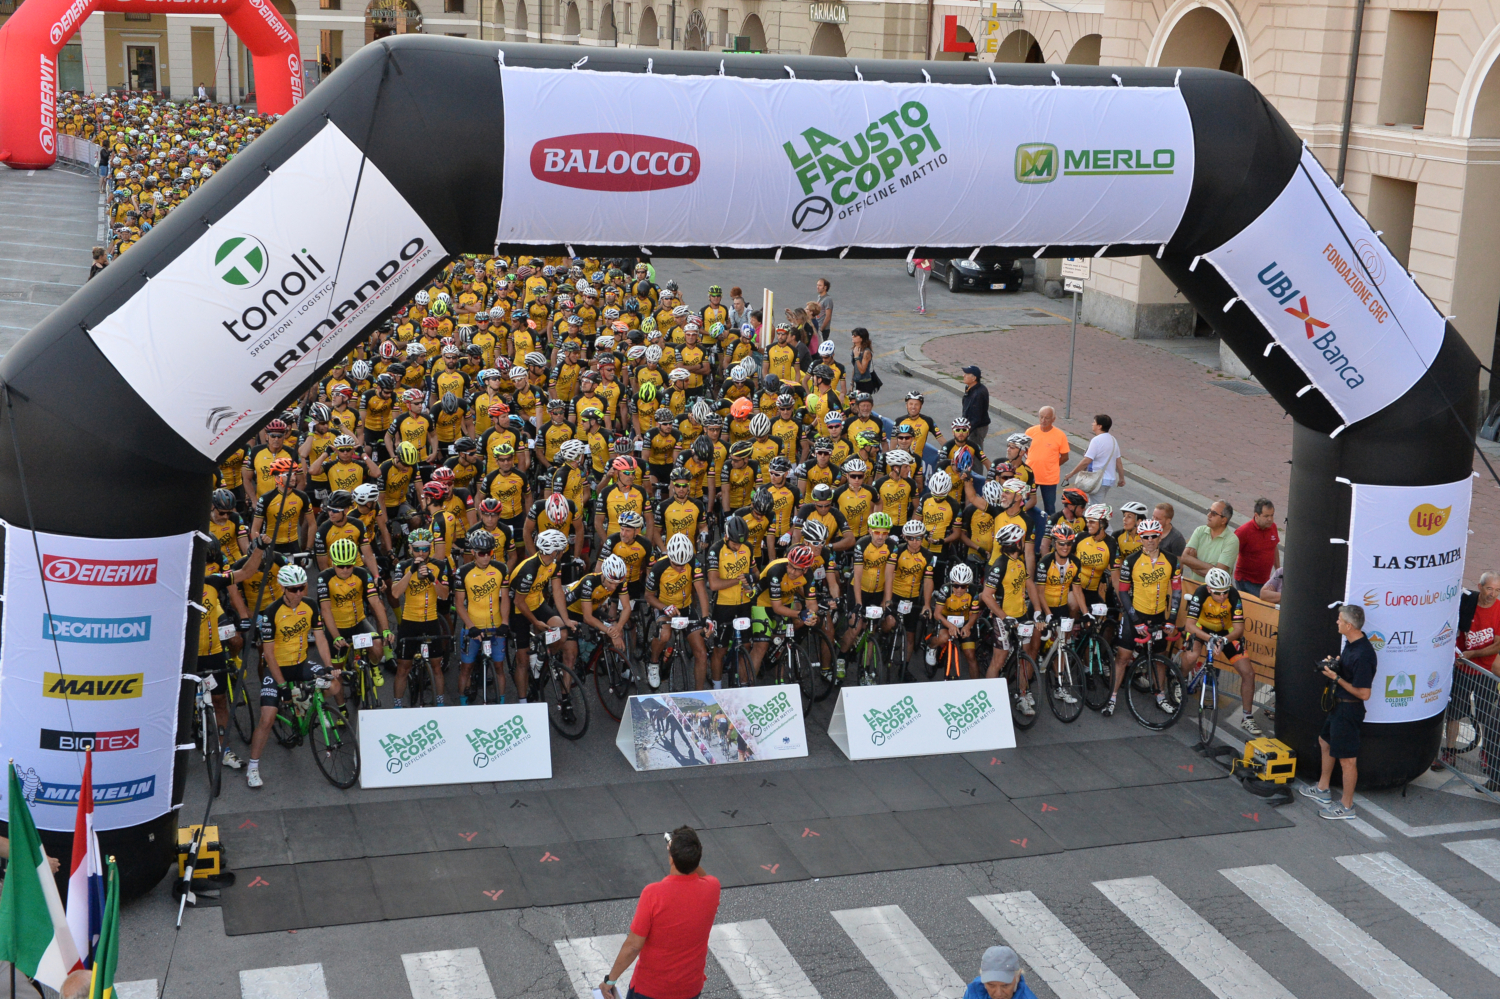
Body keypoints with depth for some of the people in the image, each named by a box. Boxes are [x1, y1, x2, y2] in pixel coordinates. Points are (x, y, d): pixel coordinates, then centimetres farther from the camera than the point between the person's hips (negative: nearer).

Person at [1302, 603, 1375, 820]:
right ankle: (1322, 789, 44)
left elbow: (1364, 693, -28)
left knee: (1347, 759, 2)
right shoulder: (1351, 644, 0)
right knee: (1325, 742, 27)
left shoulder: (1362, 654, -30)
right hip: (1339, 704, 11)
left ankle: (1346, 806, 15)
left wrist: (1337, 678, -22)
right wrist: (1333, 663, 0)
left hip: (1349, 709, -11)